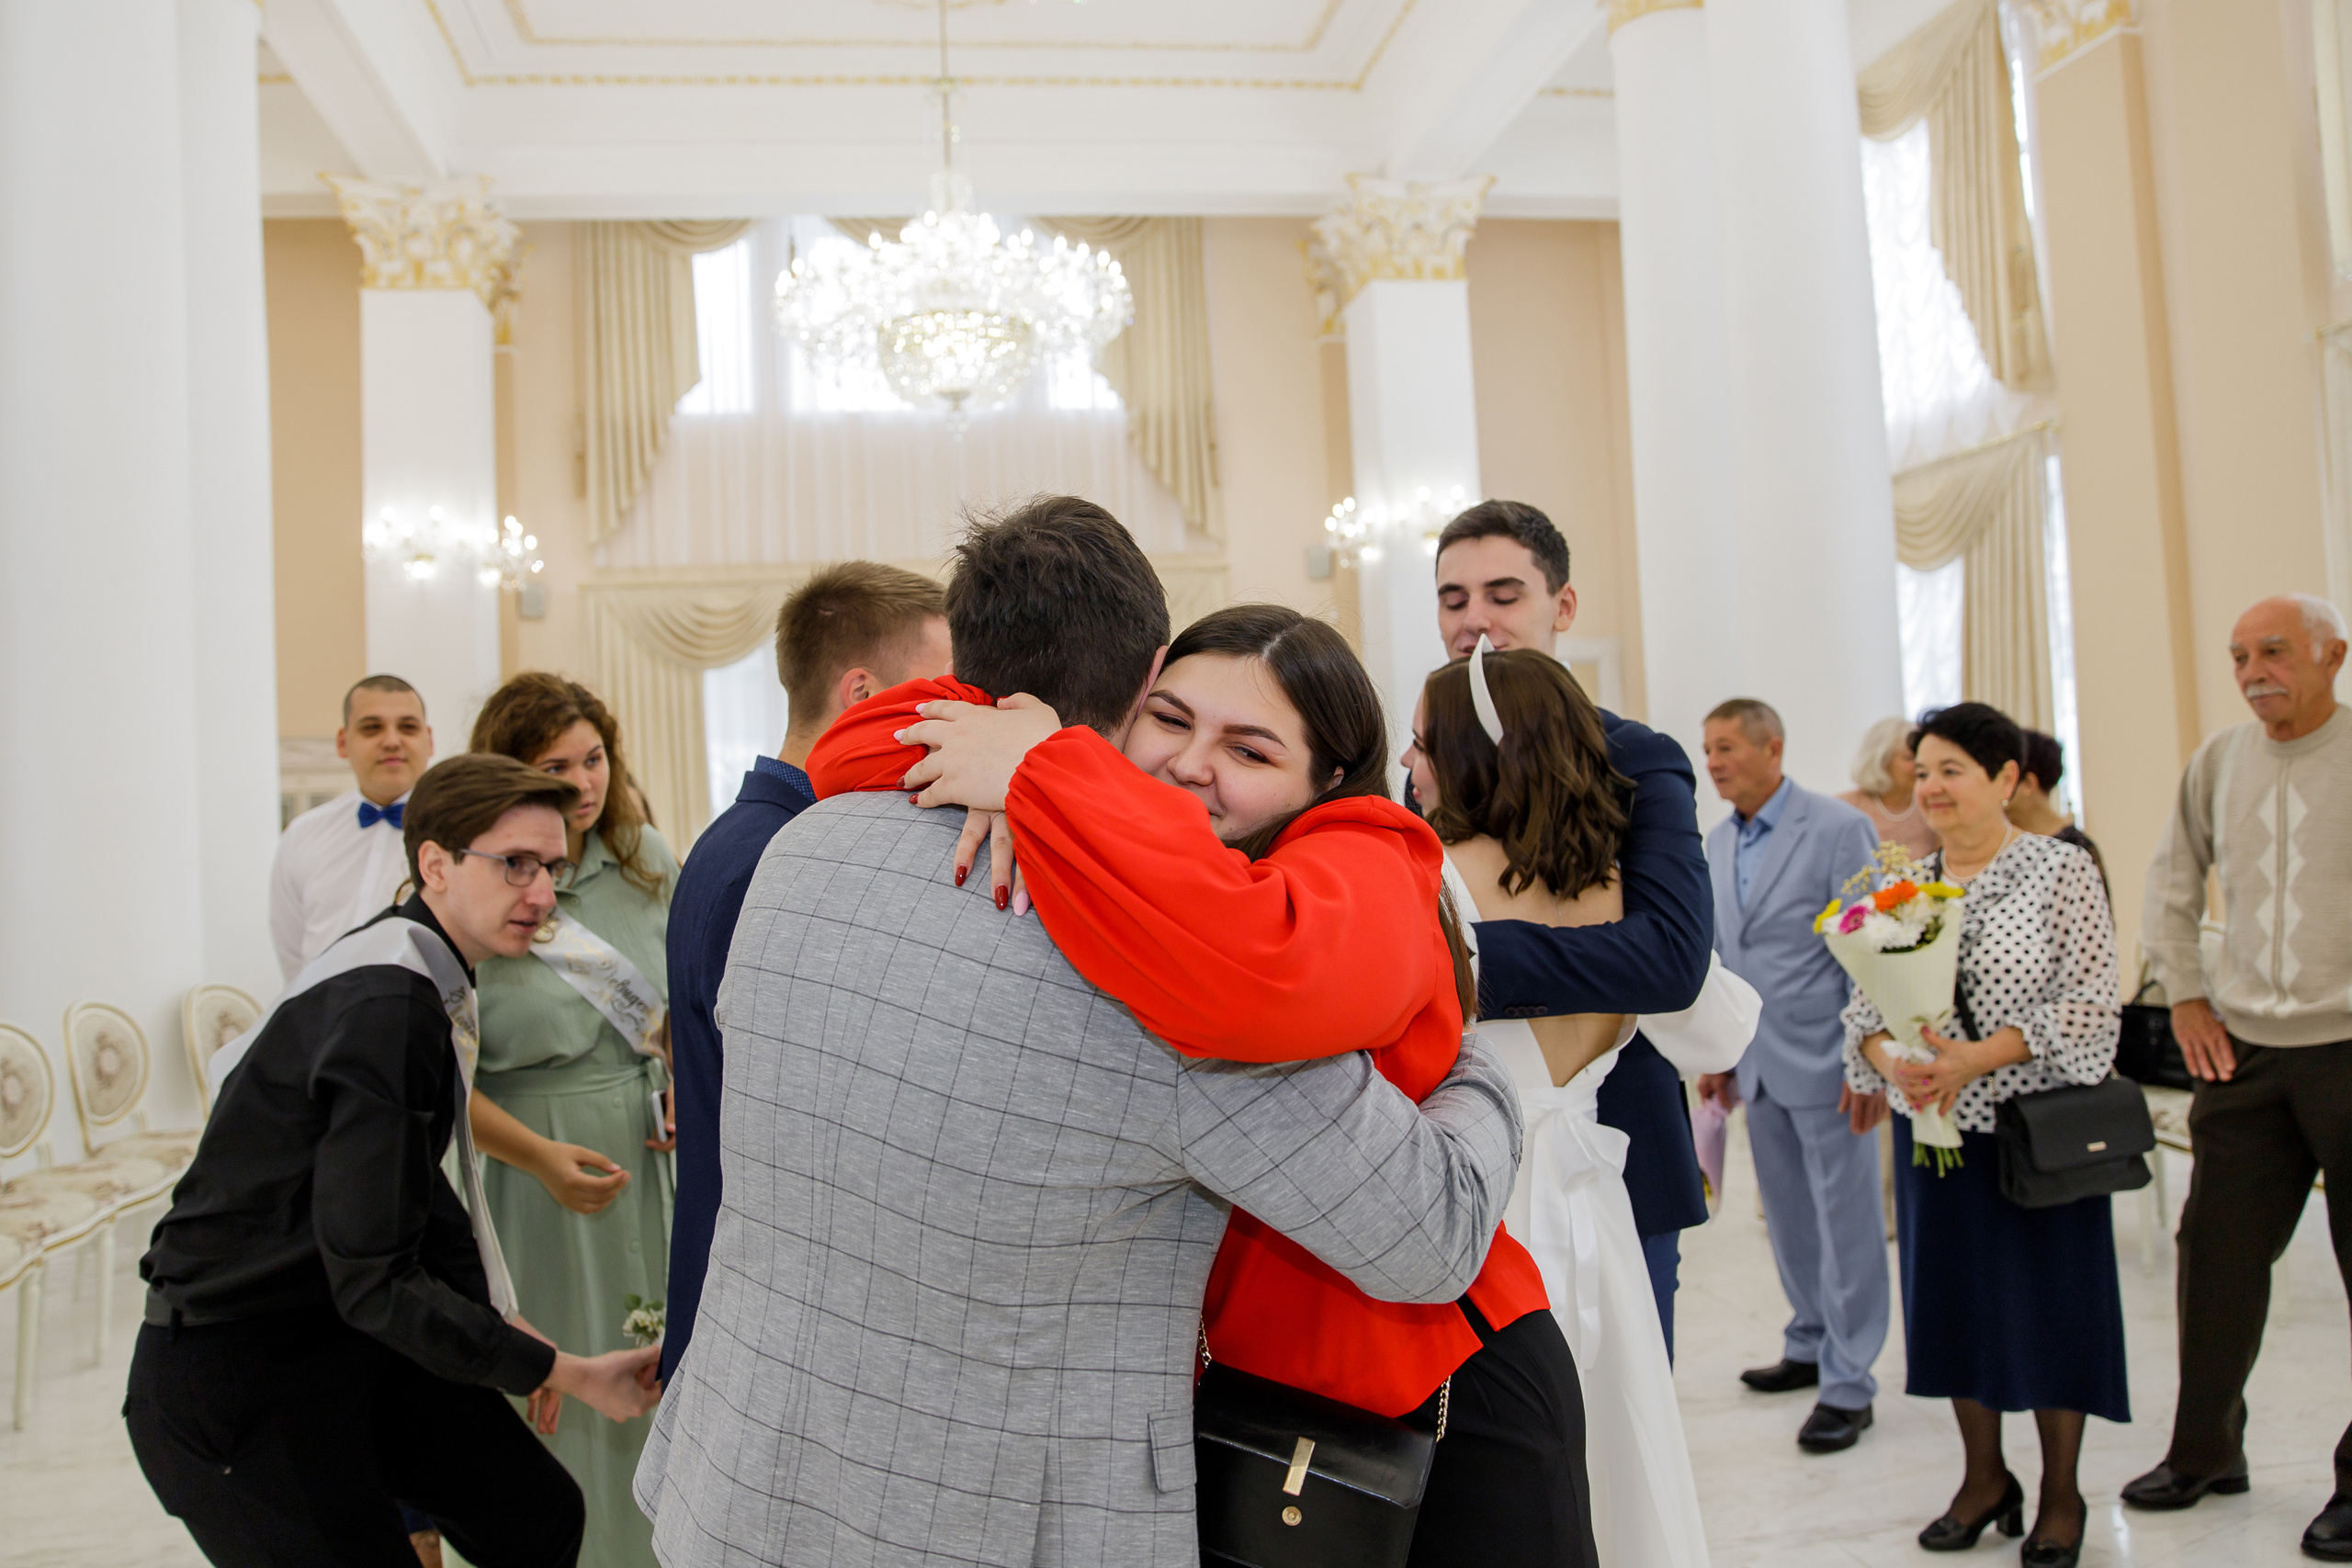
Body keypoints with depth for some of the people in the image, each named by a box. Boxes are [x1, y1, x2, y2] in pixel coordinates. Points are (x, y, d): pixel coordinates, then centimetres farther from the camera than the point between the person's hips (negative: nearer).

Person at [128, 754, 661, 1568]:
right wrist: (564, 1371, -21)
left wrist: (502, 1321, 10)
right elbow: (375, 1282, -27)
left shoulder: (418, 971, 4)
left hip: (353, 1339, 9)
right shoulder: (389, 1004, -26)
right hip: (233, 1384, -9)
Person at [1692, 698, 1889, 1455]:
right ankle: (1810, 1347, 31)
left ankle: (1848, 1384, 10)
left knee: (1845, 1224, 2)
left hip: (1824, 1062, -6)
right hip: (1759, 1065, 6)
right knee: (1789, 1220, 16)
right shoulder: (1716, 845, 9)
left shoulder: (1838, 829, -10)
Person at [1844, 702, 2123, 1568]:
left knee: (2049, 1299, 4)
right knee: (1955, 1297, 10)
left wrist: (1978, 1057, -21)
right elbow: (1863, 1006, 6)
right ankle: (1984, 1477, 28)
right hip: (1936, 1128, 4)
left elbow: (2092, 1003, -12)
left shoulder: (2062, 871, -6)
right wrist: (1892, 1062, -16)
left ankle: (2060, 1492, 23)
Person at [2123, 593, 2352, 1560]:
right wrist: (2184, 994, 11)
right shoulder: (2218, 764, 8)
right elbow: (2171, 885, 19)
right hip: (2243, 1049, 4)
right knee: (2217, 1253, 8)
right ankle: (2206, 1452, 24)